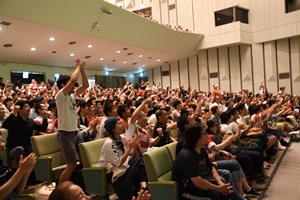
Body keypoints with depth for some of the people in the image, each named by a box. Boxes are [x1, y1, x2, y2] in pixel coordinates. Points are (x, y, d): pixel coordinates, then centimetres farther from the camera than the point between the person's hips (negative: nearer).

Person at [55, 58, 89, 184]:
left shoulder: (72, 94, 9)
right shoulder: (60, 95, -14)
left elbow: (85, 85, 6)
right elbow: (73, 79, -27)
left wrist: (82, 69, -1)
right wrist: (78, 67, -13)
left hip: (75, 132, 9)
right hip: (65, 134, -9)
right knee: (72, 165, -9)